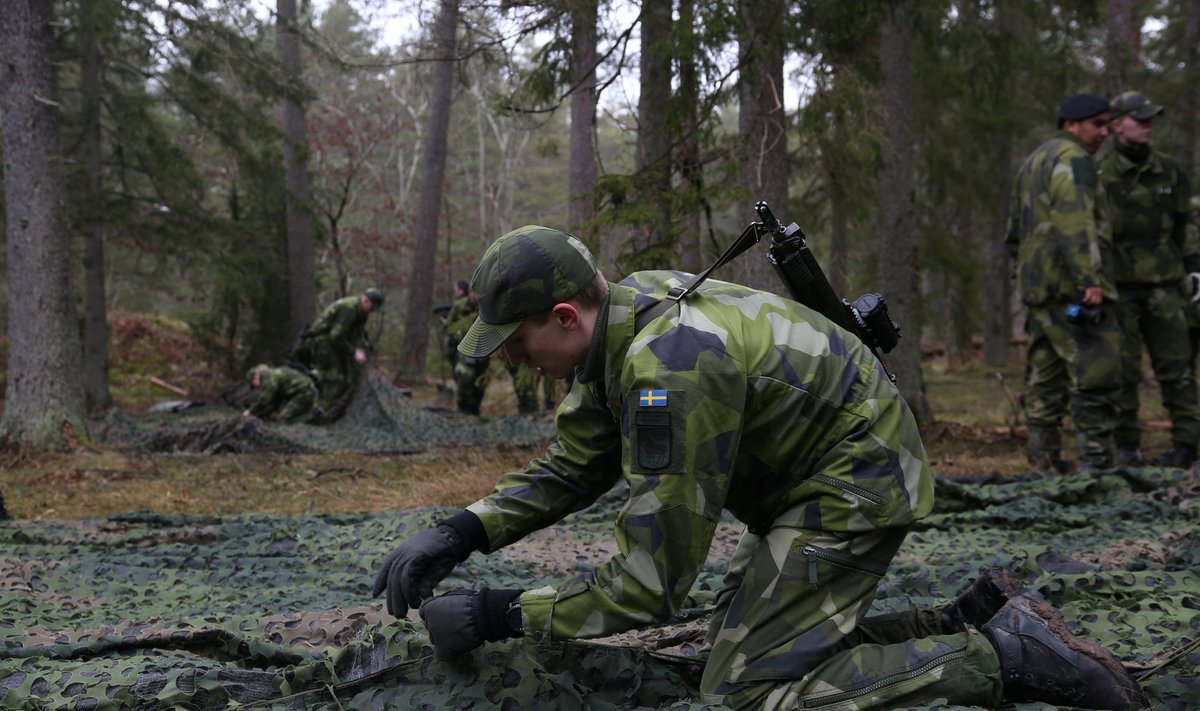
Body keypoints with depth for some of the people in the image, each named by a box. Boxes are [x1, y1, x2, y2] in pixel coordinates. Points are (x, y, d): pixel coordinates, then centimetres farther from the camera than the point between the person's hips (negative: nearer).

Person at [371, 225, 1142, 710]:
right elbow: (573, 468, 8)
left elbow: (652, 583, -28)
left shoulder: (668, 365, -32)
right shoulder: (621, 314, -3)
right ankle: (980, 619, 12)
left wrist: (494, 617, -23)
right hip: (817, 478, 10)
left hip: (854, 490, -10)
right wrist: (461, 532, -6)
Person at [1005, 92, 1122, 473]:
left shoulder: (1034, 162, 22)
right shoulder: (1072, 160, -9)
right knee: (1096, 373, -9)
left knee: (1045, 377, 10)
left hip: (1038, 287, 10)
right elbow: (1076, 225, -21)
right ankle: (1096, 461, -11)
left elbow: (1016, 231, 27)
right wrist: (1091, 281, -26)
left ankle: (1044, 460, 12)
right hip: (1071, 289, -10)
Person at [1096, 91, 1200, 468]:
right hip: (1118, 285, -3)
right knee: (1122, 369, 1)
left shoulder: (1168, 171, 11)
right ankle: (1127, 446, 9)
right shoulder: (1097, 173, -3)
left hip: (1163, 283, 3)